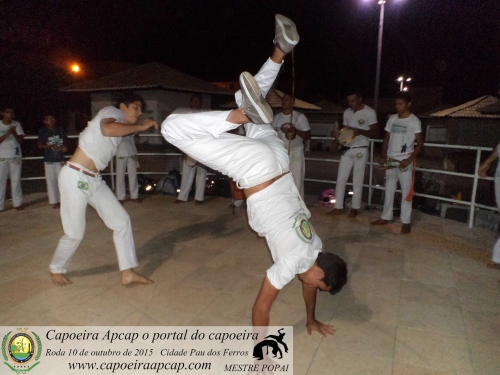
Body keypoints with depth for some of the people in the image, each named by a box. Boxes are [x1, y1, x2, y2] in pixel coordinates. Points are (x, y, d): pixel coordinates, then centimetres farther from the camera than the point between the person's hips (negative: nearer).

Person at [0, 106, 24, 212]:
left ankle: (18, 203, 10)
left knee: (16, 180, 3)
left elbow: (20, 141, 0)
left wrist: (14, 132, -17)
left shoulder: (16, 124, 4)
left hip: (15, 156, 1)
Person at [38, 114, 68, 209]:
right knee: (51, 181, 2)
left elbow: (65, 142, 13)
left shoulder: (61, 130, 4)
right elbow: (40, 145, -2)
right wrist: (51, 146, -16)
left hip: (60, 159, 2)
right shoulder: (42, 131, -2)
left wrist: (64, 147, -8)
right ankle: (54, 201, 11)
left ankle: (62, 200, 14)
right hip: (49, 160, -2)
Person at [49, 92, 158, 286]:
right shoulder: (113, 112, -8)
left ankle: (128, 273, 8)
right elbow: (108, 129, -31)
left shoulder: (119, 126, 16)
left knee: (122, 220, 3)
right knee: (75, 233, 3)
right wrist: (141, 127, -24)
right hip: (75, 177, -9)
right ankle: (56, 270, 32)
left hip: (94, 180, 9)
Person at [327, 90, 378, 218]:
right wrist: (339, 134, -7)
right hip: (347, 149, 5)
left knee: (357, 181, 3)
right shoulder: (347, 112, 10)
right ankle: (338, 207, 12)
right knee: (341, 179, 4)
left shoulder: (370, 112, -6)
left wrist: (360, 131, -25)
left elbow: (374, 132, -8)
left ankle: (354, 208, 14)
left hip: (360, 150, -5)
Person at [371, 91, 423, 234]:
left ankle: (406, 222, 6)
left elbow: (420, 144, -6)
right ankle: (386, 217, 21)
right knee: (389, 189, 11)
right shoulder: (392, 119, 9)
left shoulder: (414, 121, -5)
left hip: (404, 161, -5)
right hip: (390, 159, 5)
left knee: (406, 191, -1)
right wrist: (383, 156, 1)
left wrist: (409, 159, -18)